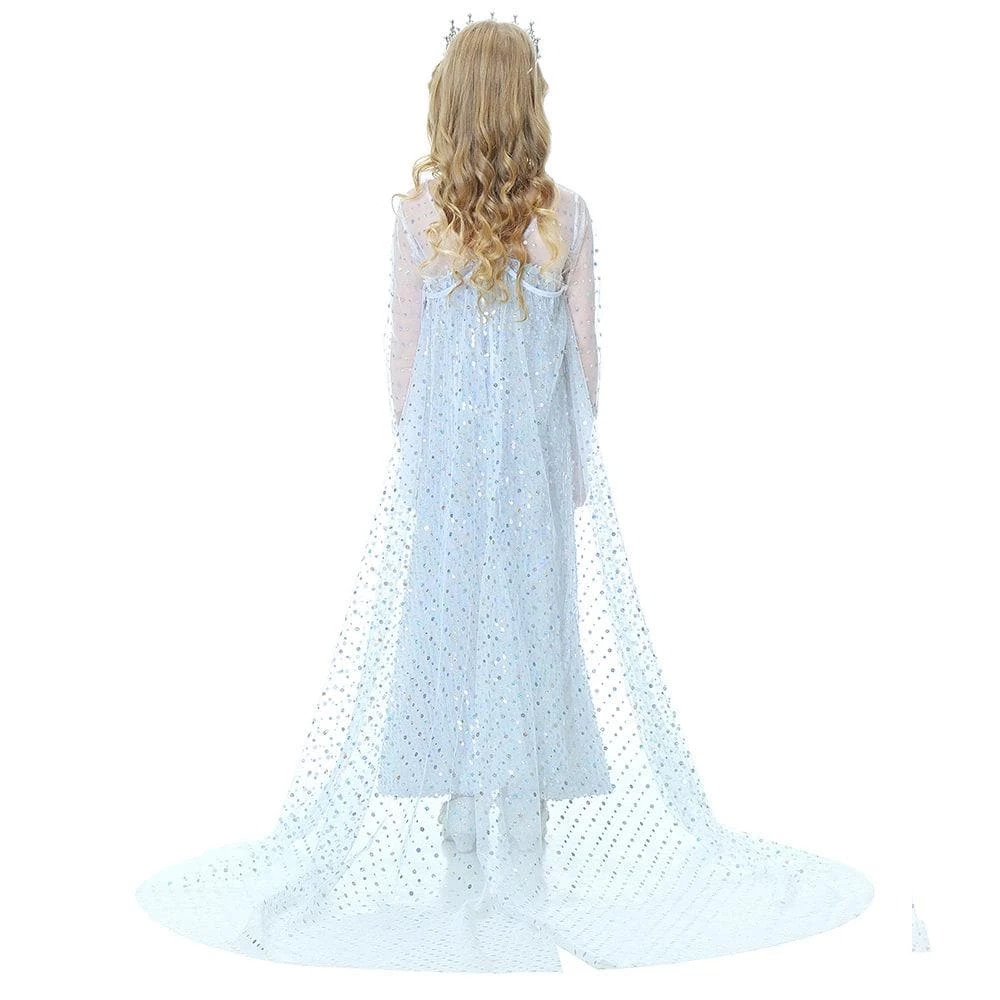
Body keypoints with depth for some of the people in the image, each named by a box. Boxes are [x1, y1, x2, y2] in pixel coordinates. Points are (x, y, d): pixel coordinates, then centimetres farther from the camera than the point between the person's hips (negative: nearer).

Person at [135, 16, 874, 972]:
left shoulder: (417, 214, -7)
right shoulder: (565, 214, -7)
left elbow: (402, 356, -2)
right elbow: (584, 353, -1)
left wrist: (419, 452, 12)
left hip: (445, 463, 0)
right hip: (539, 465, 0)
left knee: (448, 636, 8)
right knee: (533, 636, 8)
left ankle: (458, 866, 16)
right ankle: (526, 870, 15)